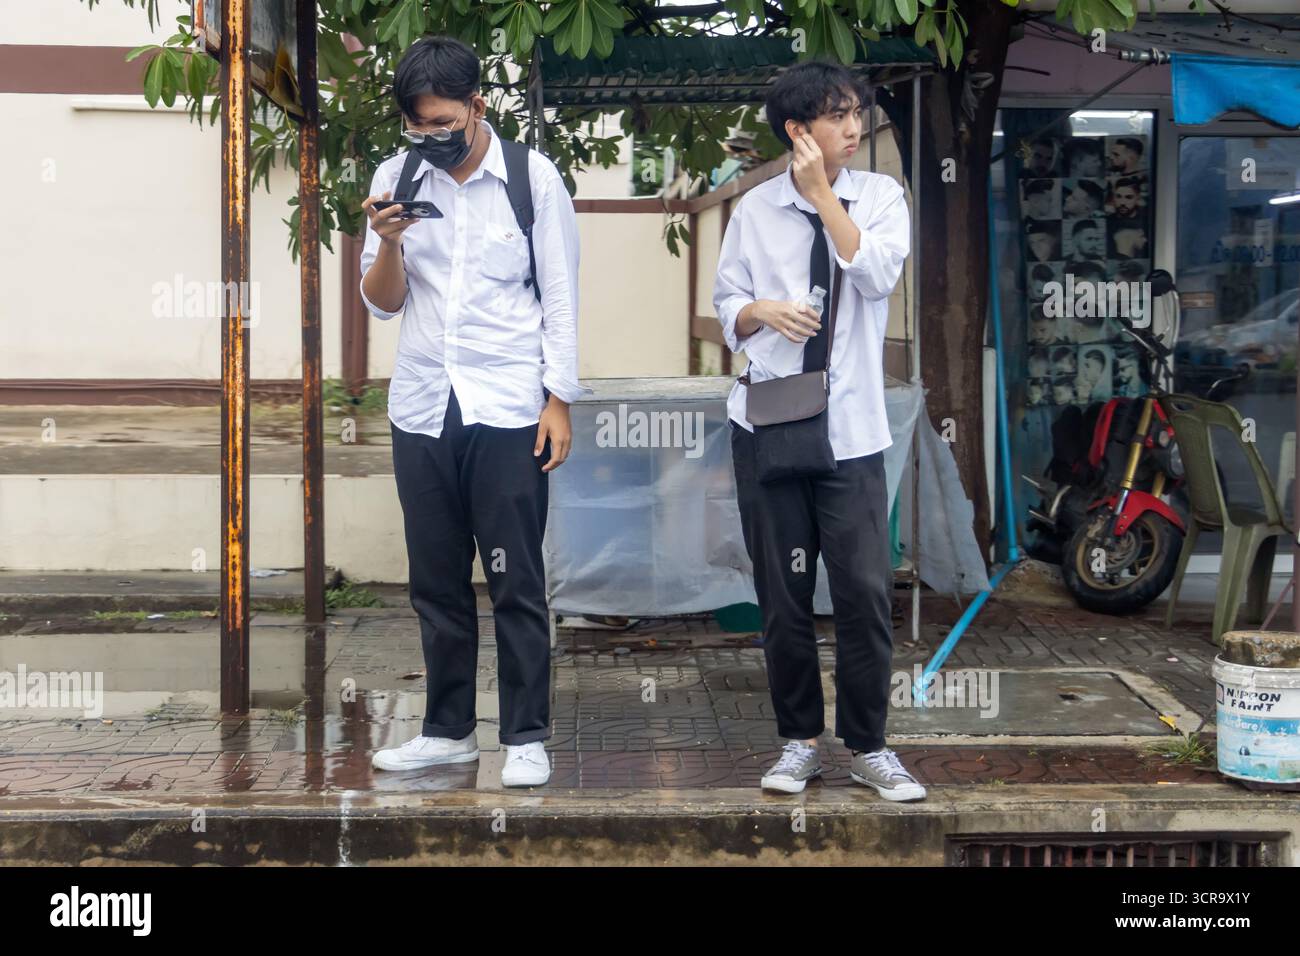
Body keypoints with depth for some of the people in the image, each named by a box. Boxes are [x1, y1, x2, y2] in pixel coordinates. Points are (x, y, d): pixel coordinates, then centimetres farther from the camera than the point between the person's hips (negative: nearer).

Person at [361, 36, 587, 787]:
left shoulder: (533, 178, -3)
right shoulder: (396, 178, 4)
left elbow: (561, 296, -1)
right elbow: (383, 302, 6)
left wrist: (559, 400, -7)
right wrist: (389, 242, -14)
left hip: (507, 410, -3)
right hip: (422, 408, 4)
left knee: (516, 581, 1)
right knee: (436, 582, 11)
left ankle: (528, 736, 10)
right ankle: (448, 728, 23)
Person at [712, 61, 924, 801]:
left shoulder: (881, 195, 3)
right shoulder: (756, 209, 4)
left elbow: (878, 275, -15)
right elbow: (727, 309, 8)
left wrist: (822, 196, -13)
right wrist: (763, 310, -14)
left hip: (851, 426, -1)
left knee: (866, 592, -4)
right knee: (783, 595, 6)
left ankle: (868, 746, 12)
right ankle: (800, 741, 20)